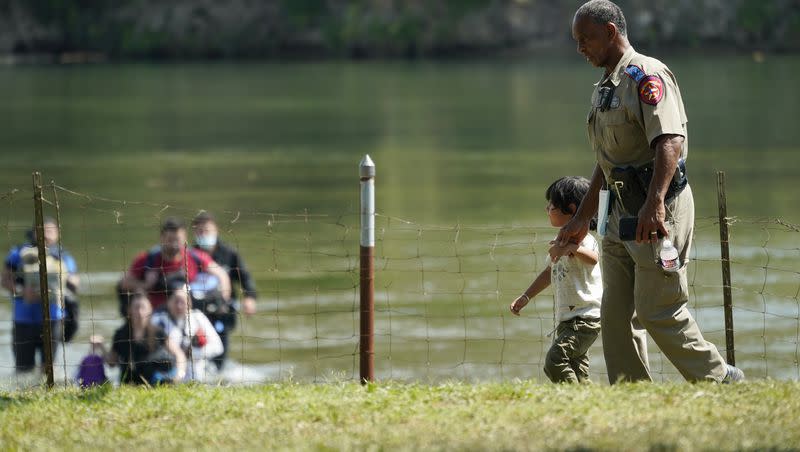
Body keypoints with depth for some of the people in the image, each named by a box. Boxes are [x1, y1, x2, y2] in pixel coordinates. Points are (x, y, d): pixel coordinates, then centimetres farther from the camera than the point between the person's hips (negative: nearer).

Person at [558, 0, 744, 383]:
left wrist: (654, 203, -37)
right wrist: (581, 219, 28)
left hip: (659, 213, -10)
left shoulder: (646, 75, -12)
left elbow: (670, 141, -26)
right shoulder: (605, 88, 19)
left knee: (659, 312, -8)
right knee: (616, 315, 5)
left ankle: (722, 383, 6)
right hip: (621, 214, 10)